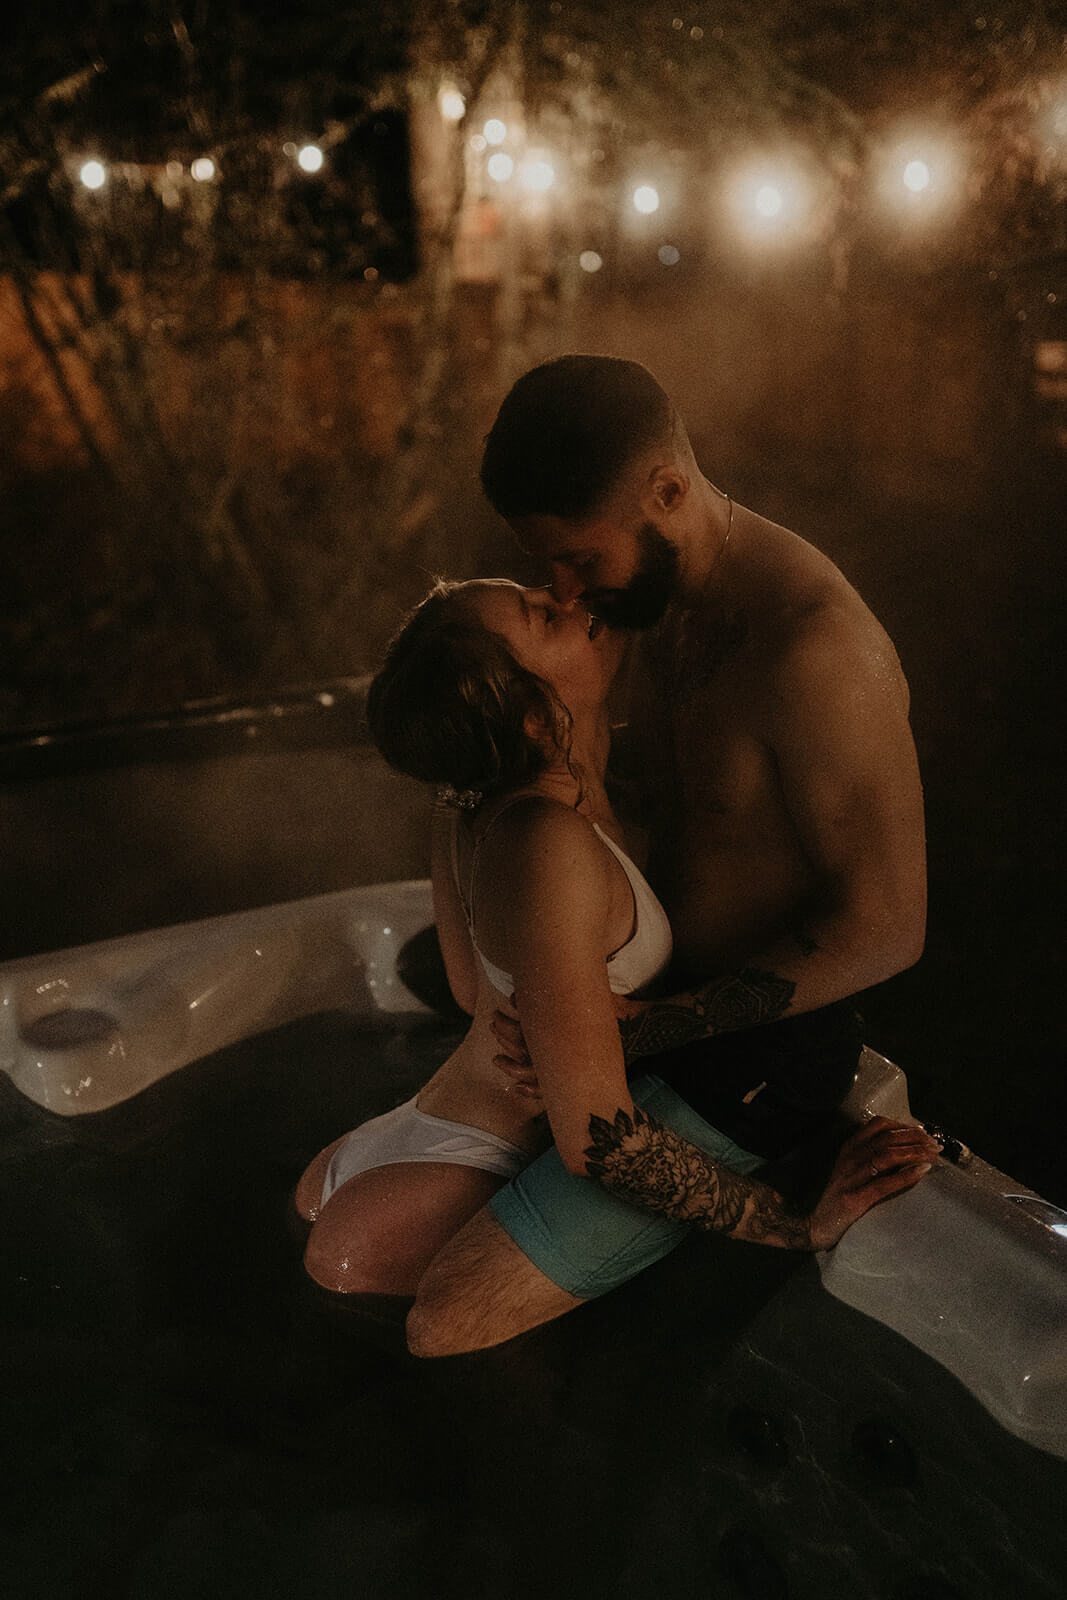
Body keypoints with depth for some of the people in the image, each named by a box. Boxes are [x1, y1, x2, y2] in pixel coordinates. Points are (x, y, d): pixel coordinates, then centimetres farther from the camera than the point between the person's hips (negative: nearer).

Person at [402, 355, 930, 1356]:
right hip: (652, 1010, 9)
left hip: (751, 1068, -9)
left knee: (447, 1324, -12)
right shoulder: (655, 600, -1)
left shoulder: (815, 648, -30)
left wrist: (641, 1028, -24)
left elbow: (885, 928, -25)